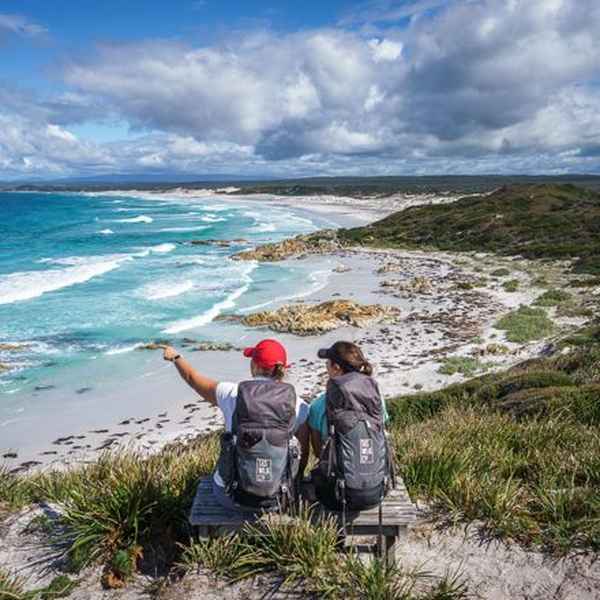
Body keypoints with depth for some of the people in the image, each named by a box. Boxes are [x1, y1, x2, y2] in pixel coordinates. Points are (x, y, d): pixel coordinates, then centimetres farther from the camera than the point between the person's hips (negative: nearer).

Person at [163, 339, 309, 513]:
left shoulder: (231, 394, -11)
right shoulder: (299, 406, -11)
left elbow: (192, 377, 7)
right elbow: (303, 457, -2)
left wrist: (175, 357, 28)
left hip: (231, 497, 0)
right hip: (277, 500, 1)